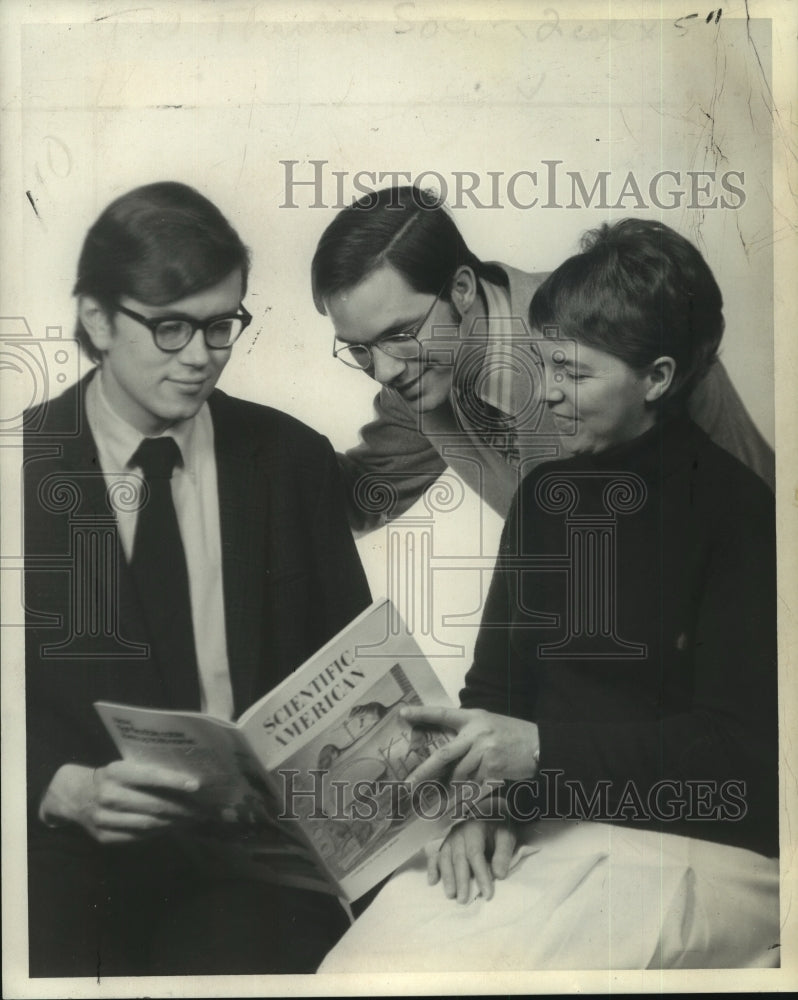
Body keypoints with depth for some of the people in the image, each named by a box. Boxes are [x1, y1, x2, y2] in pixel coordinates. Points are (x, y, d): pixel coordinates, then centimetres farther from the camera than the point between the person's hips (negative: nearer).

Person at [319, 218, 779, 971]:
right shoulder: (547, 493, 11)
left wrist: (541, 747, -19)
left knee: (444, 960, -26)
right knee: (361, 954, -20)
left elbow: (738, 741, -11)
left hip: (697, 851, -5)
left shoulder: (740, 513, -8)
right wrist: (482, 802, -6)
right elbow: (495, 682, 12)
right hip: (548, 830, 5)